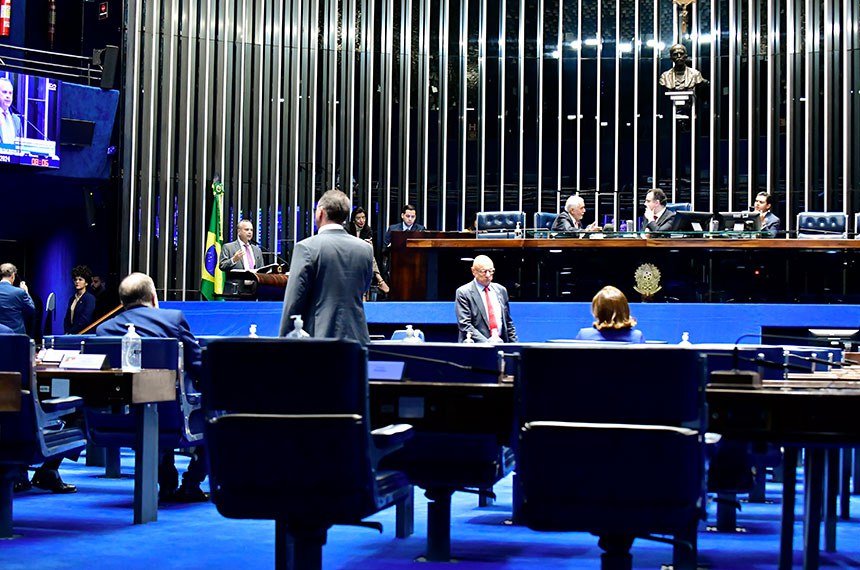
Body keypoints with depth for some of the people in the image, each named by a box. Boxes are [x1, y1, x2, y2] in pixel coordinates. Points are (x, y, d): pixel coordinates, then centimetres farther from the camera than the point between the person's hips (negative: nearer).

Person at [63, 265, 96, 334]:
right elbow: (67, 319, 14)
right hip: (72, 334, 5)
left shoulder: (90, 298, -5)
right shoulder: (72, 298, 15)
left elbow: (84, 320, -12)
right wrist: (67, 332, -1)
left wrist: (71, 332, -9)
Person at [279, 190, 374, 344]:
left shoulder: (307, 247, -8)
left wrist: (285, 339, -1)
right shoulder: (365, 249, 6)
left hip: (319, 337, -4)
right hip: (357, 337, 4)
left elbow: (294, 302, -7)